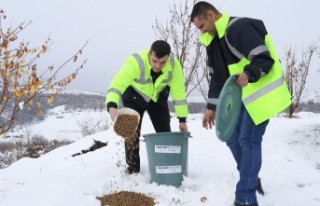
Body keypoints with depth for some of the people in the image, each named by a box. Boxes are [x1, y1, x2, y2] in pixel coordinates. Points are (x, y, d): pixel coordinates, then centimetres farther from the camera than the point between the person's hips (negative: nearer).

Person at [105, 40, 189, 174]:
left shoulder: (174, 65, -31)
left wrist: (182, 119, -16)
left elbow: (179, 92, -20)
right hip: (134, 96, -3)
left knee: (164, 131, 5)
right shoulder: (135, 62, -41)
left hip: (158, 97, 3)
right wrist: (112, 105, -69)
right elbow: (116, 85, -50)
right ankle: (133, 168, 4)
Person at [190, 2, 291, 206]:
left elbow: (265, 59, -25)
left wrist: (248, 75, -43)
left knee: (248, 140, -10)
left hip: (261, 94, -9)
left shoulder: (241, 27, -20)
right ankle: (251, 180, 28)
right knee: (233, 138, 10)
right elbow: (217, 77, 14)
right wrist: (212, 107, 11)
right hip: (241, 97, 9)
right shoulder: (213, 41, 10)